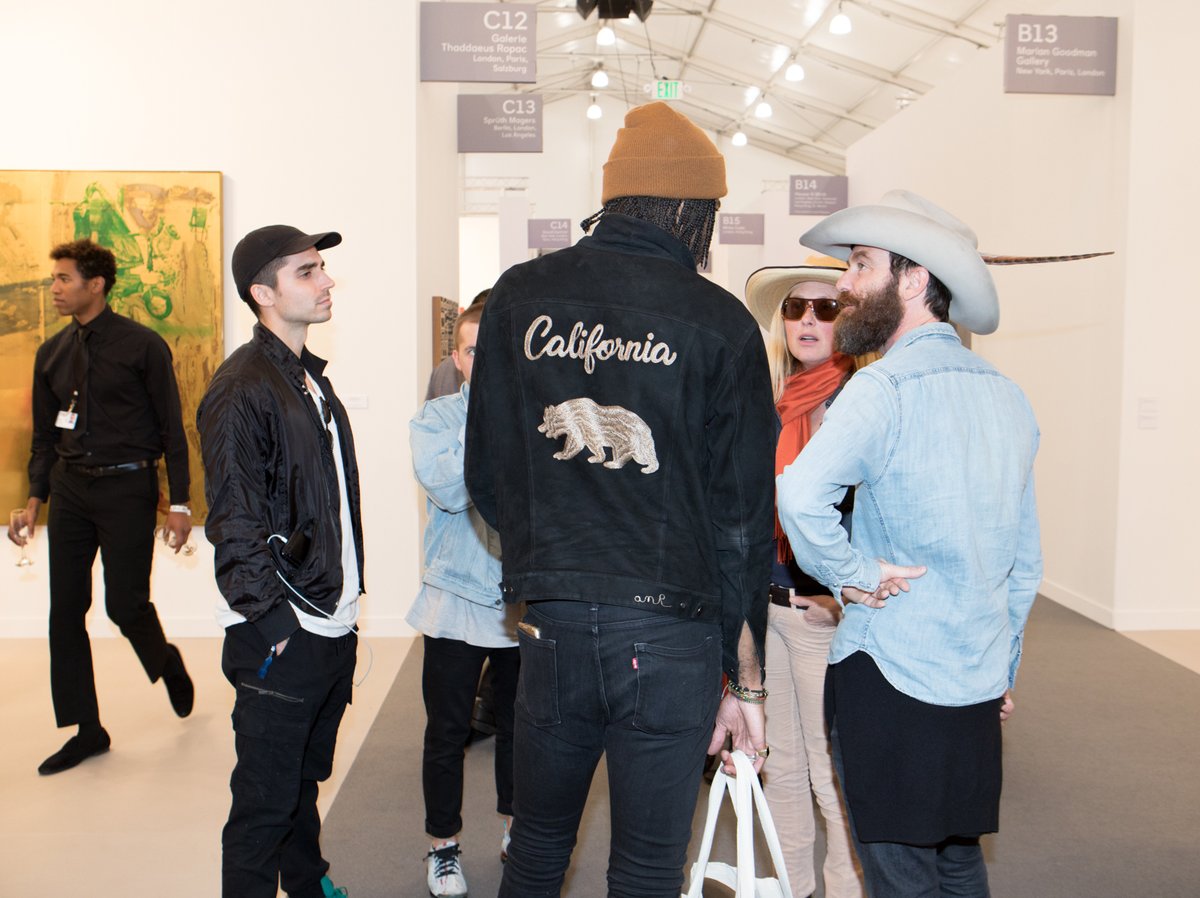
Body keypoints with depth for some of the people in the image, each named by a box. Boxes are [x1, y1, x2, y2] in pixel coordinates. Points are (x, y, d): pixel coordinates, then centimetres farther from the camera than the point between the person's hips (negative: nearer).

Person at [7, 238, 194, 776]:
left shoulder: (142, 346, -5)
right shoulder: (52, 354, 10)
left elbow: (171, 428, -5)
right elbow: (46, 435, 15)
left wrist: (179, 503, -9)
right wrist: (35, 498, 5)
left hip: (126, 488, -5)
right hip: (70, 489, 5)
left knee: (125, 604, -5)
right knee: (65, 612, 4)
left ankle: (166, 662, 30)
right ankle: (87, 732, 15)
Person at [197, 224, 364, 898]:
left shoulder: (312, 379, 14)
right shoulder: (242, 388, -14)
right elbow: (235, 524, -17)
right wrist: (276, 626, -18)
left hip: (333, 627, 8)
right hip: (281, 639, -8)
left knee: (306, 779, 23)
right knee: (266, 801, 3)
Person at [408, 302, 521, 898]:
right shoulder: (435, 418, -1)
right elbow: (446, 490, -18)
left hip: (525, 599, 2)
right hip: (457, 598, -1)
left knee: (519, 725, 17)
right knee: (447, 731, 7)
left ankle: (514, 828, 37)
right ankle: (443, 846, 26)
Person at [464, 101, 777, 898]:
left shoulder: (520, 297, 3)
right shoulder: (719, 322, -5)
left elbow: (487, 472, 7)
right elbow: (743, 512, -3)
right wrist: (745, 679, 5)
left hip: (552, 624, 3)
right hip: (670, 633, -3)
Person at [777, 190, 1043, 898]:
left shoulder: (885, 388, -17)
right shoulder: (1008, 396, 7)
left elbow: (801, 494, -35)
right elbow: (1026, 556, 14)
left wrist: (852, 576, -17)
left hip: (891, 673, -7)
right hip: (979, 681, 7)